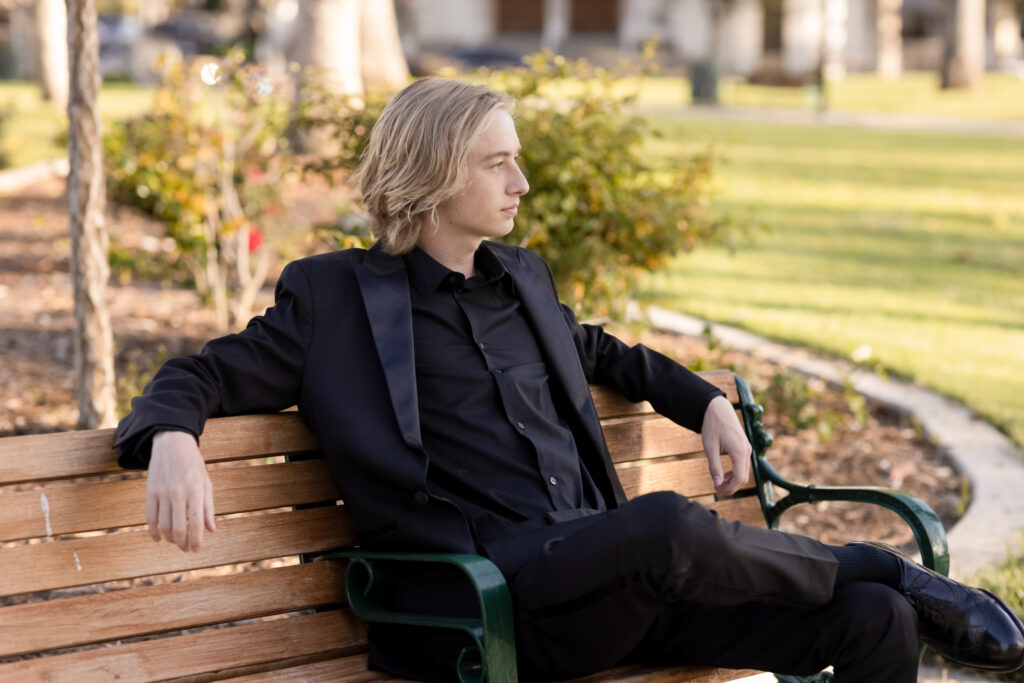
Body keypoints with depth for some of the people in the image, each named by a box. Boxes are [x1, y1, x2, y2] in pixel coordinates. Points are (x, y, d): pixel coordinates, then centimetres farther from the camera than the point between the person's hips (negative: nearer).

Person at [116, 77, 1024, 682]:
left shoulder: (522, 280, 22)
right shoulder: (337, 298, 4)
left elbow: (597, 351, 41)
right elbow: (201, 377, 2)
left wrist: (707, 402, 26)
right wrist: (173, 441, -22)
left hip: (614, 580, 7)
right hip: (493, 604, -6)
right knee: (672, 524, -36)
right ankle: (884, 566, -8)